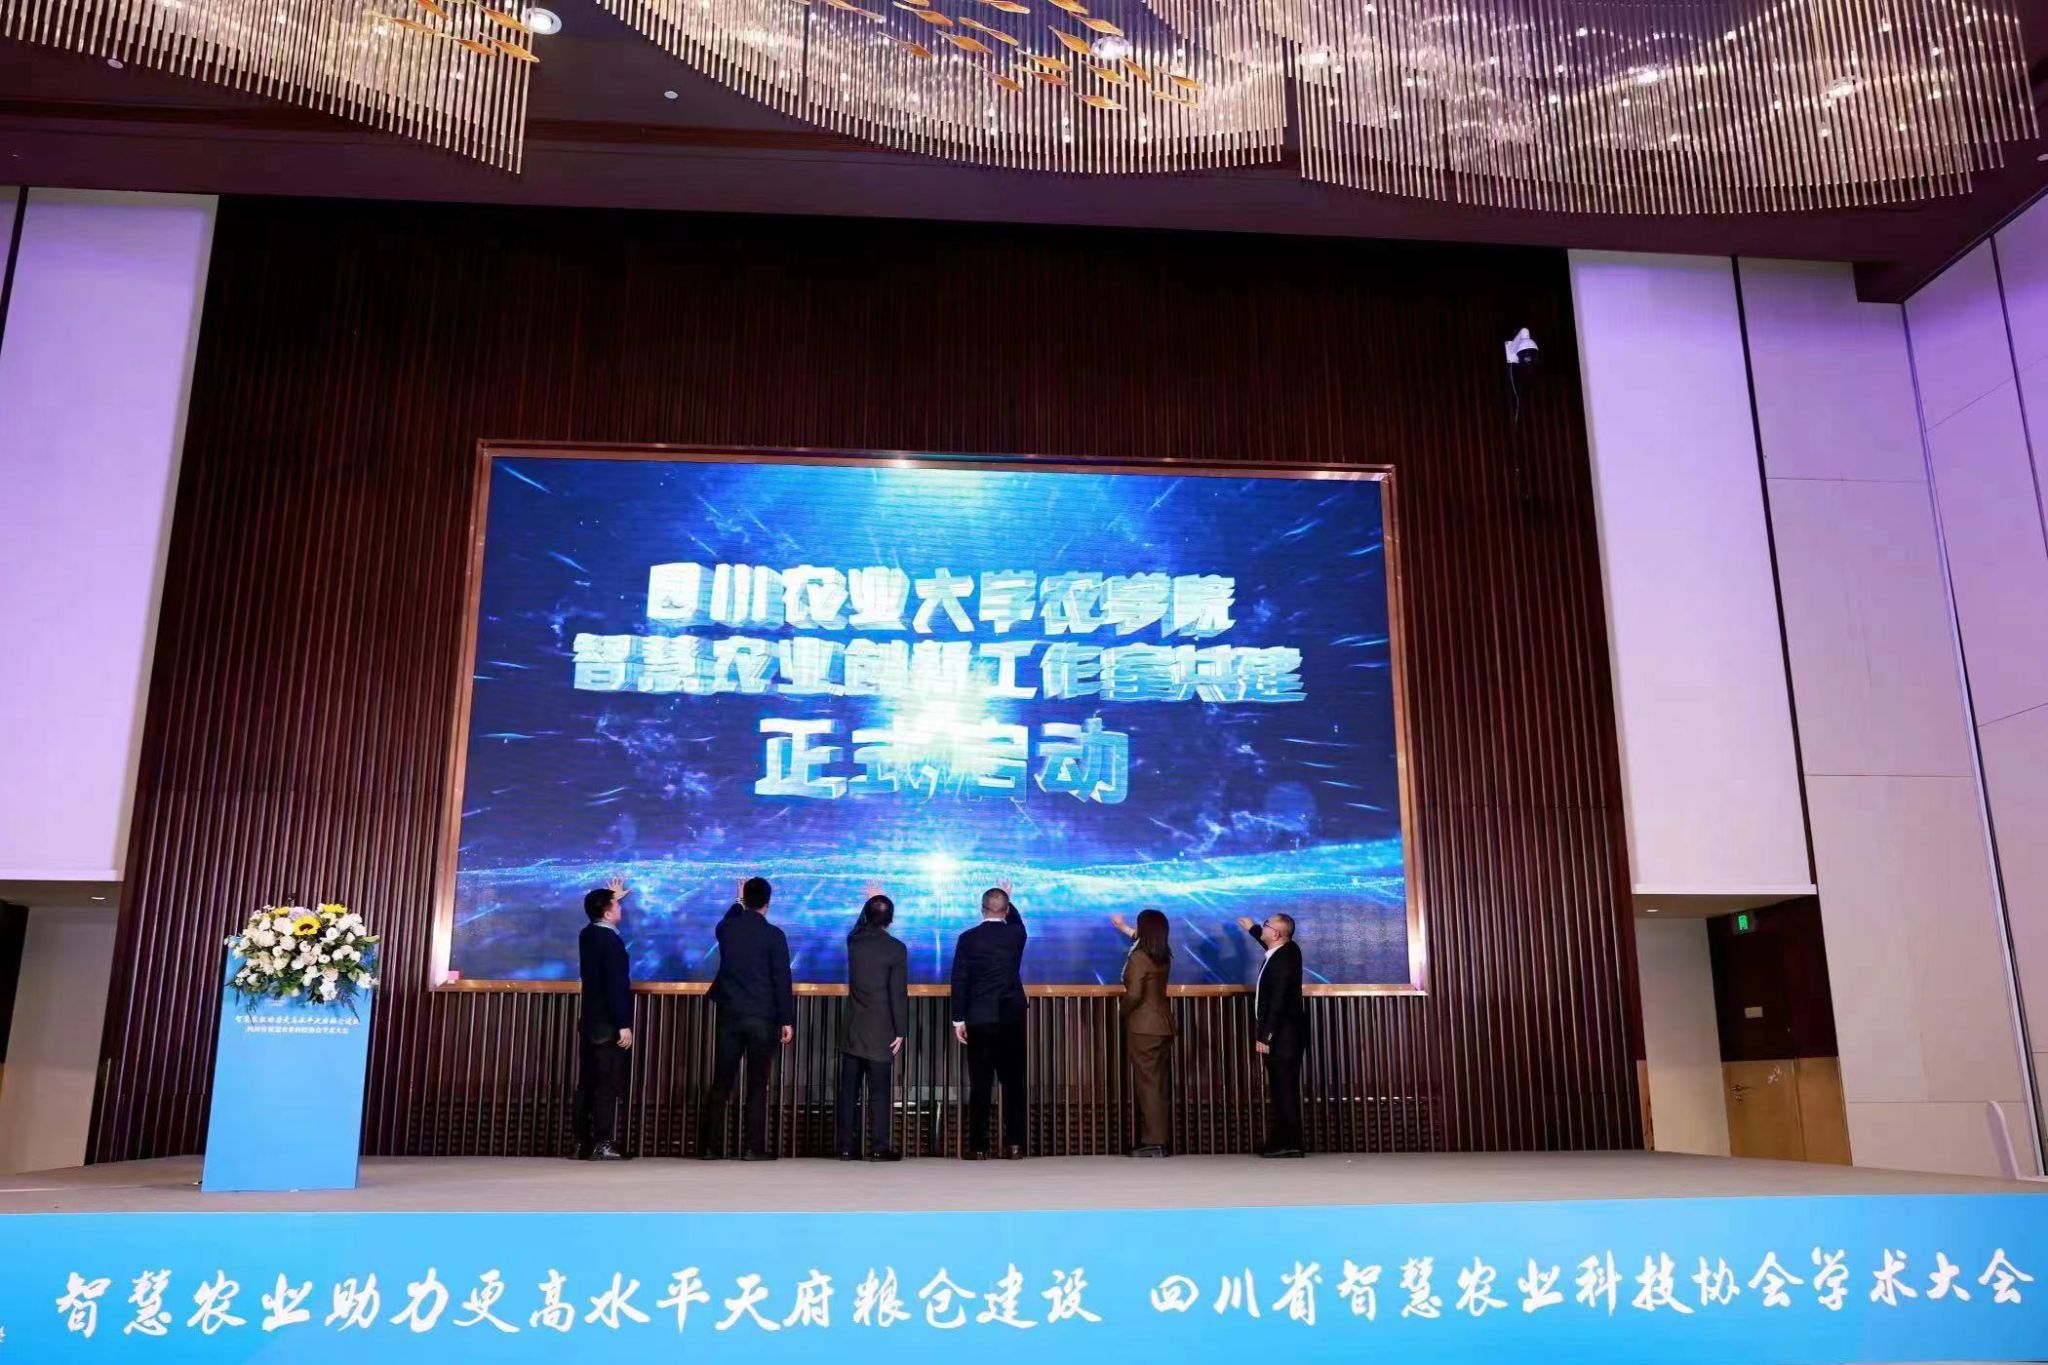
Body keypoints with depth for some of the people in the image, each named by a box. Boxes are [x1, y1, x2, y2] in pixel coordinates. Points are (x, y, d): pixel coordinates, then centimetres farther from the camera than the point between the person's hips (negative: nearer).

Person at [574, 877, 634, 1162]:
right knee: (608, 1085, -7)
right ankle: (602, 1144, -8)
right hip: (608, 1025, -9)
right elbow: (616, 986, -21)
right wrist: (624, 1025, -19)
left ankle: (582, 1143, 10)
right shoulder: (611, 941, -16)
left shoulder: (588, 935, 10)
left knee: (588, 1084, 9)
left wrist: (613, 896, 45)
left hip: (591, 1022, 9)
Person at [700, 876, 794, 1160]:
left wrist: (739, 902, 45)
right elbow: (782, 979, -9)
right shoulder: (773, 935, -8)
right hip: (762, 1018, -3)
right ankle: (753, 1147, 0)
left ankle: (710, 1146, 9)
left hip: (729, 1015, 4)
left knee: (721, 1083, 8)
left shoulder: (726, 929, 3)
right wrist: (787, 1020, -4)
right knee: (757, 1085, 2)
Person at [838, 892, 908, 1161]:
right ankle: (879, 1147, -1)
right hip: (880, 1032, -4)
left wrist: (869, 905, 39)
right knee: (879, 1091, -1)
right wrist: (900, 1031, -7)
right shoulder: (896, 948, -10)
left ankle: (847, 1146, 9)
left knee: (849, 1090, 6)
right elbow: (899, 994, -11)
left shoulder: (853, 941, 2)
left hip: (853, 1030, 4)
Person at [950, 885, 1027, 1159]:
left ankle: (978, 1147, 3)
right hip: (1012, 1018, 2)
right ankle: (1014, 1144, 5)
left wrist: (958, 1020, 2)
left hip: (979, 1020, -2)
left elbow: (959, 980, -5)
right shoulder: (1016, 934, 0)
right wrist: (1008, 900, 43)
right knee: (1013, 1082, 7)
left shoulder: (968, 939, -5)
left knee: (980, 1085, 1)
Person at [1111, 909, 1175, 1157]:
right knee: (1159, 1083, 11)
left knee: (1147, 1083, -4)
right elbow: (1145, 941, 31)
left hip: (1143, 1027, -8)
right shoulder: (1163, 955, 8)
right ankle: (1160, 1138, 16)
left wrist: (1121, 1009, -2)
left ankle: (1153, 1142, -4)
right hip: (1163, 1025, 8)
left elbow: (1134, 994, -22)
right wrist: (1124, 928, 43)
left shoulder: (1138, 957, -17)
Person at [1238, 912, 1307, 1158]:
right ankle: (1282, 1141, 16)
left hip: (1282, 1036, -10)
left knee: (1285, 1090, -6)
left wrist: (1265, 1036, -21)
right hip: (1281, 1034, 10)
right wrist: (1252, 929, 41)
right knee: (1281, 1089, 12)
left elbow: (1277, 1003, -24)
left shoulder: (1282, 961, -21)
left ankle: (1289, 1144, -2)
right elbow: (1269, 943, 35)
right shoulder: (1285, 949, 7)